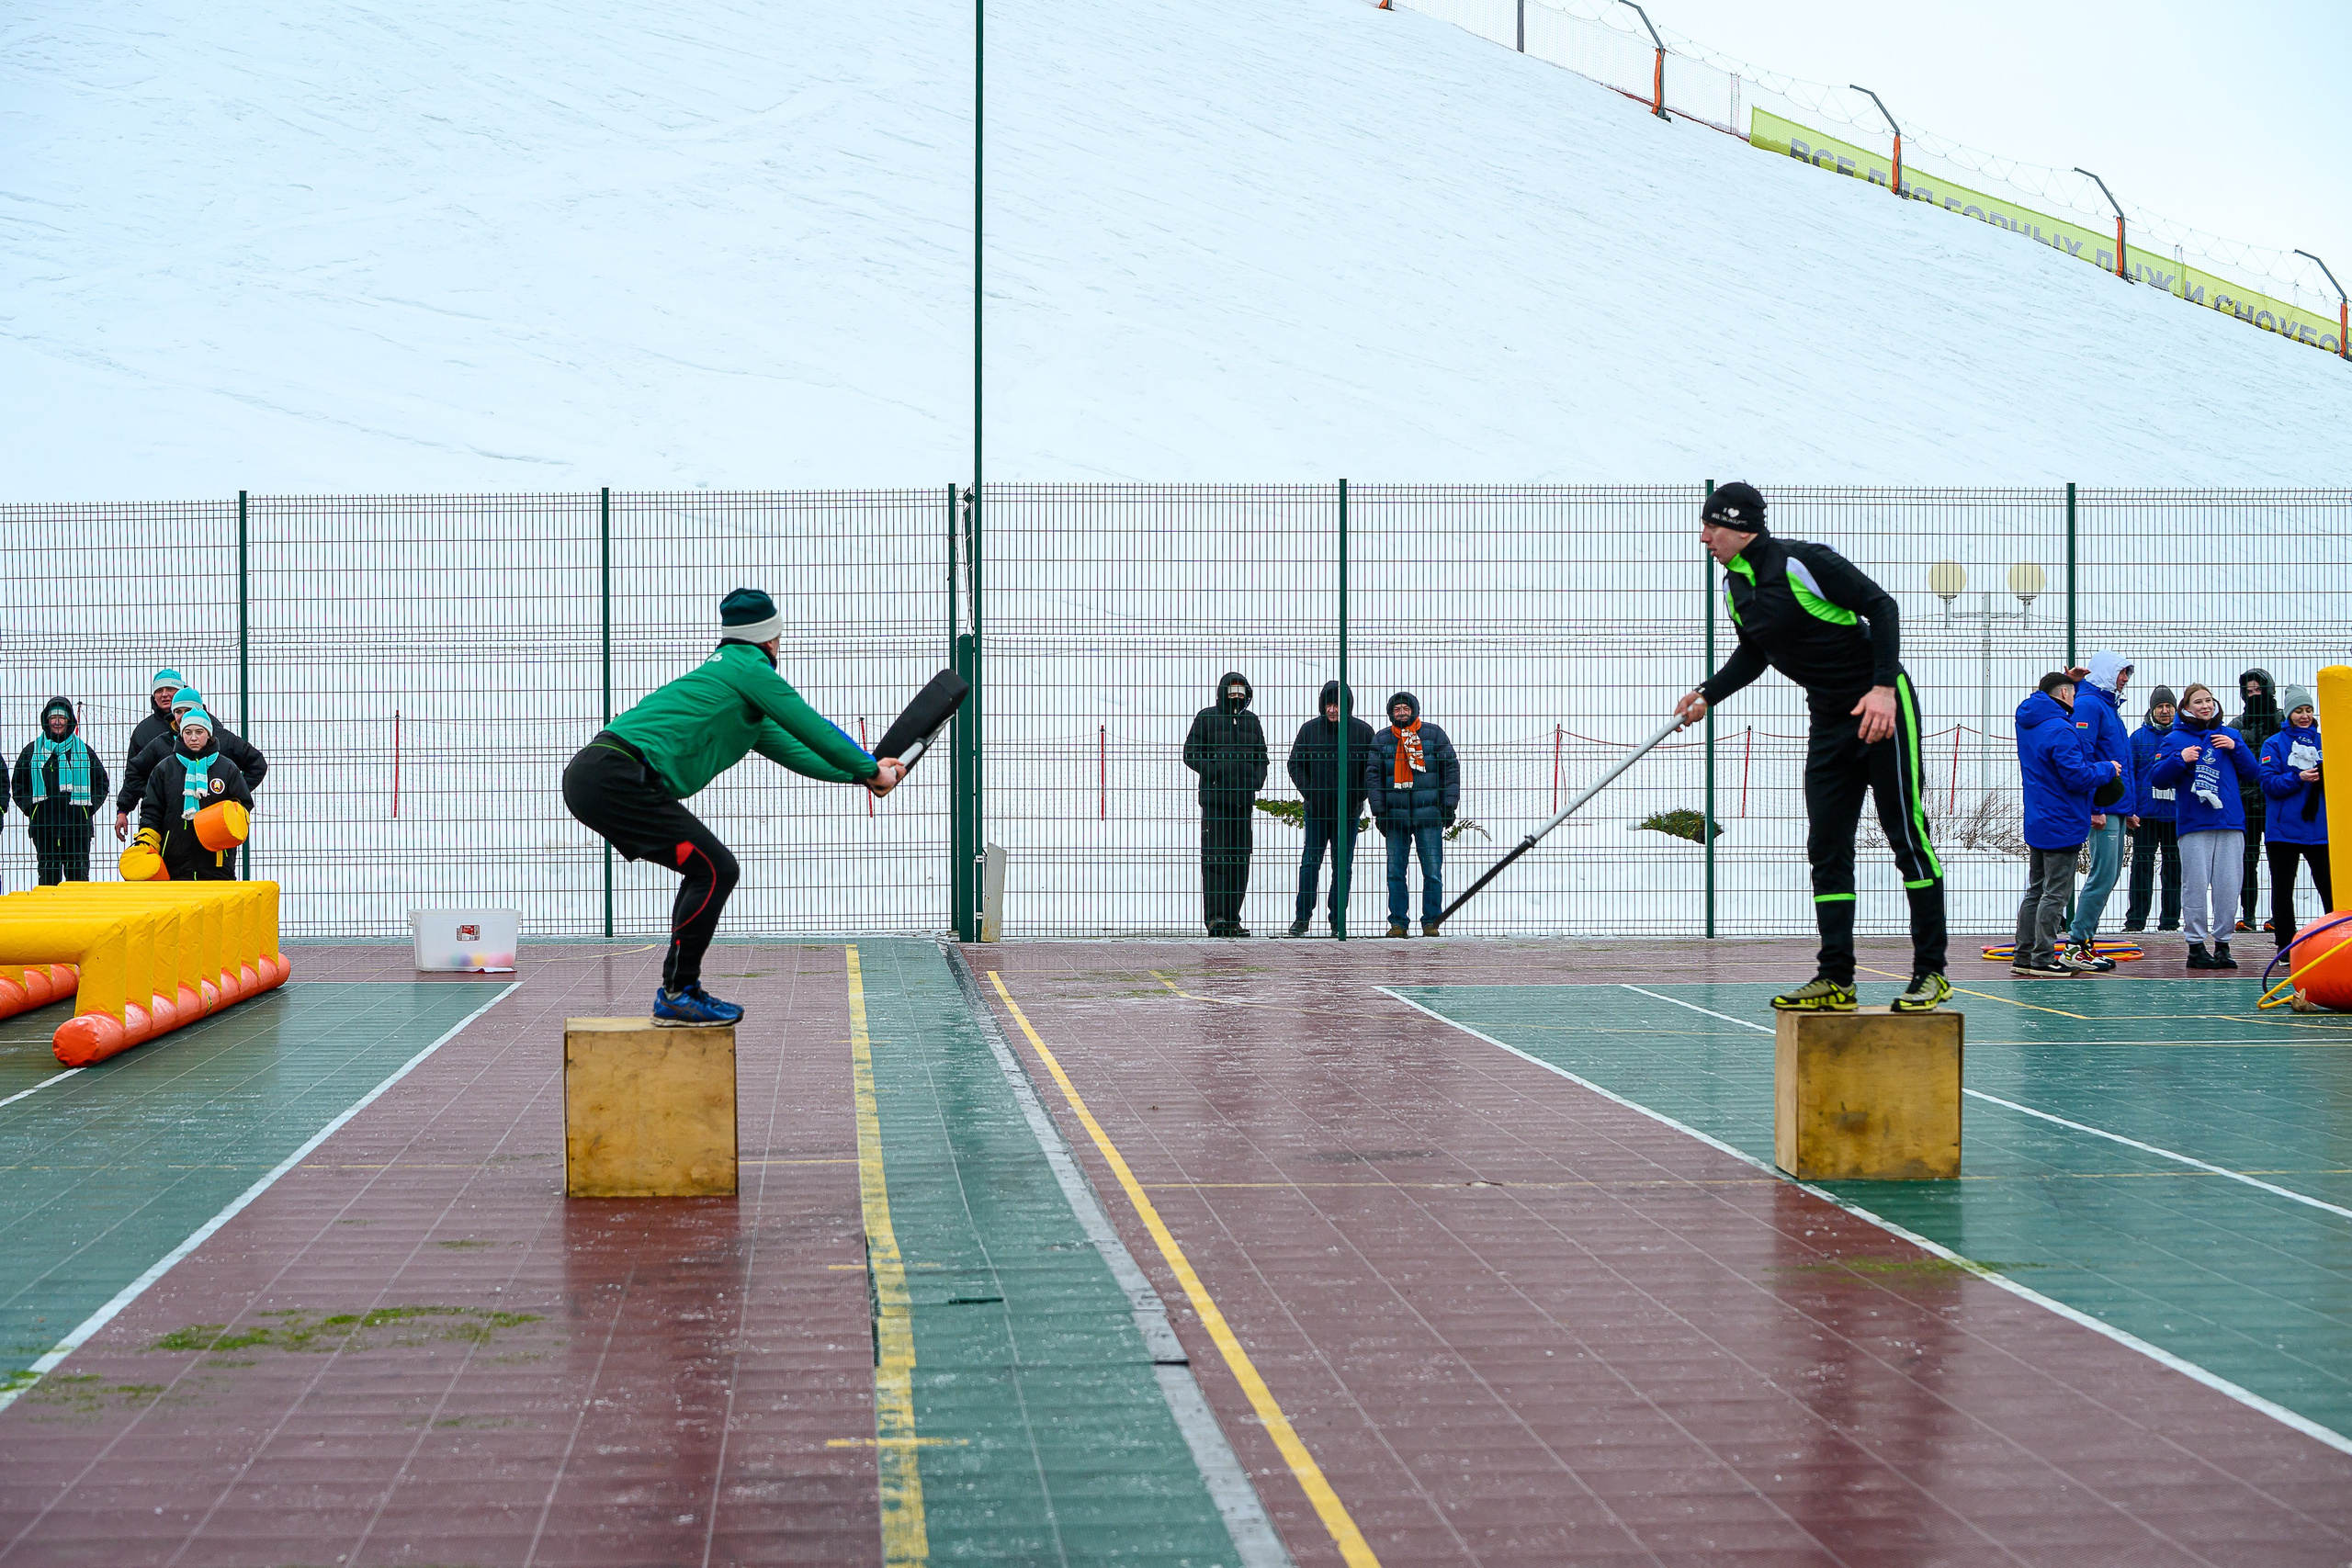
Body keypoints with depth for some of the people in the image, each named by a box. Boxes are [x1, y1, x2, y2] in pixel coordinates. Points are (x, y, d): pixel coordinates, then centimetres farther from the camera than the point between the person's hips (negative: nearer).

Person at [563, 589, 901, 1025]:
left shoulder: (726, 670, 28)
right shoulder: (749, 667, -1)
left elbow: (791, 748, 34)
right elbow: (812, 728, 2)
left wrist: (861, 772, 36)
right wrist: (870, 769, 14)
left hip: (591, 777, 10)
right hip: (615, 779, -10)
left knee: (709, 871, 16)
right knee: (716, 870, -9)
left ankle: (677, 991, 18)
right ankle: (677, 996, -7)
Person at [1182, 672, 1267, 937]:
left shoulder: (1251, 721, 16)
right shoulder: (1207, 718, 3)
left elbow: (1261, 757, 21)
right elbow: (1191, 754, -2)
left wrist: (1257, 781, 2)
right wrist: (1218, 771, -16)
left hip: (1244, 799, 5)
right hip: (1214, 797, -5)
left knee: (1240, 859, 4)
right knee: (1214, 857, -11)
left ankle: (1232, 920, 8)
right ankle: (1214, 916, -12)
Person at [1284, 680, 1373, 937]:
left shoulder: (1362, 731, 2)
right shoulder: (1310, 729, 2)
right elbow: (1294, 764, 7)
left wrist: (1359, 796, -4)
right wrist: (1308, 792, -5)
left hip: (1349, 811, 0)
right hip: (1316, 809, 0)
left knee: (1343, 866, 4)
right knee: (1311, 862, -1)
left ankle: (1337, 920, 11)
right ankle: (1302, 918, 5)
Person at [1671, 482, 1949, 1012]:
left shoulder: (1802, 562, -18)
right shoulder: (1736, 587, 6)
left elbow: (1880, 605, -17)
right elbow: (1753, 654, 23)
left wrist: (1884, 688, -24)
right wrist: (1708, 695, 12)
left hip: (1883, 708, -8)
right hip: (1829, 720, 8)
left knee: (1907, 837, -6)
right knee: (1827, 848, 3)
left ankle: (1931, 973, -2)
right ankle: (1836, 979, 4)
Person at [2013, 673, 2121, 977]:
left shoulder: (2027, 723, 8)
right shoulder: (2060, 731, -20)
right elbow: (2078, 777, -22)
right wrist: (2108, 769, -5)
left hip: (2037, 823, 9)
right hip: (2061, 824, -9)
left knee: (2036, 890, 15)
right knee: (2055, 893, -4)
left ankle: (2023, 957, 16)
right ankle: (2043, 959, -3)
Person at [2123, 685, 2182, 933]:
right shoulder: (2138, 737, 5)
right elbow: (2128, 775, 3)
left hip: (2177, 815, 1)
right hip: (2146, 814, -1)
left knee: (2175, 869, 5)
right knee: (2142, 866, -2)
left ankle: (2170, 920, 12)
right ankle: (2136, 920, 2)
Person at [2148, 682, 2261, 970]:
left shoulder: (2229, 735, 15)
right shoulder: (2176, 739, 6)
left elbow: (2253, 773, 12)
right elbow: (2157, 779, 0)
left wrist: (2236, 748, -2)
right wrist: (2180, 759, -15)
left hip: (2230, 822, 3)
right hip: (2193, 824, -3)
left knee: (2228, 886, 0)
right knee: (2196, 885, -6)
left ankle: (2222, 944, 8)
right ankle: (2196, 946, 0)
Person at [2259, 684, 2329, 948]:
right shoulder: (2274, 744, 3)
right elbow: (2269, 784, -7)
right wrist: (2298, 778, -21)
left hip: (2320, 828, 1)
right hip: (2284, 829, -1)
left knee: (2330, 888, -4)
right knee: (2282, 890, 4)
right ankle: (2286, 947, 12)